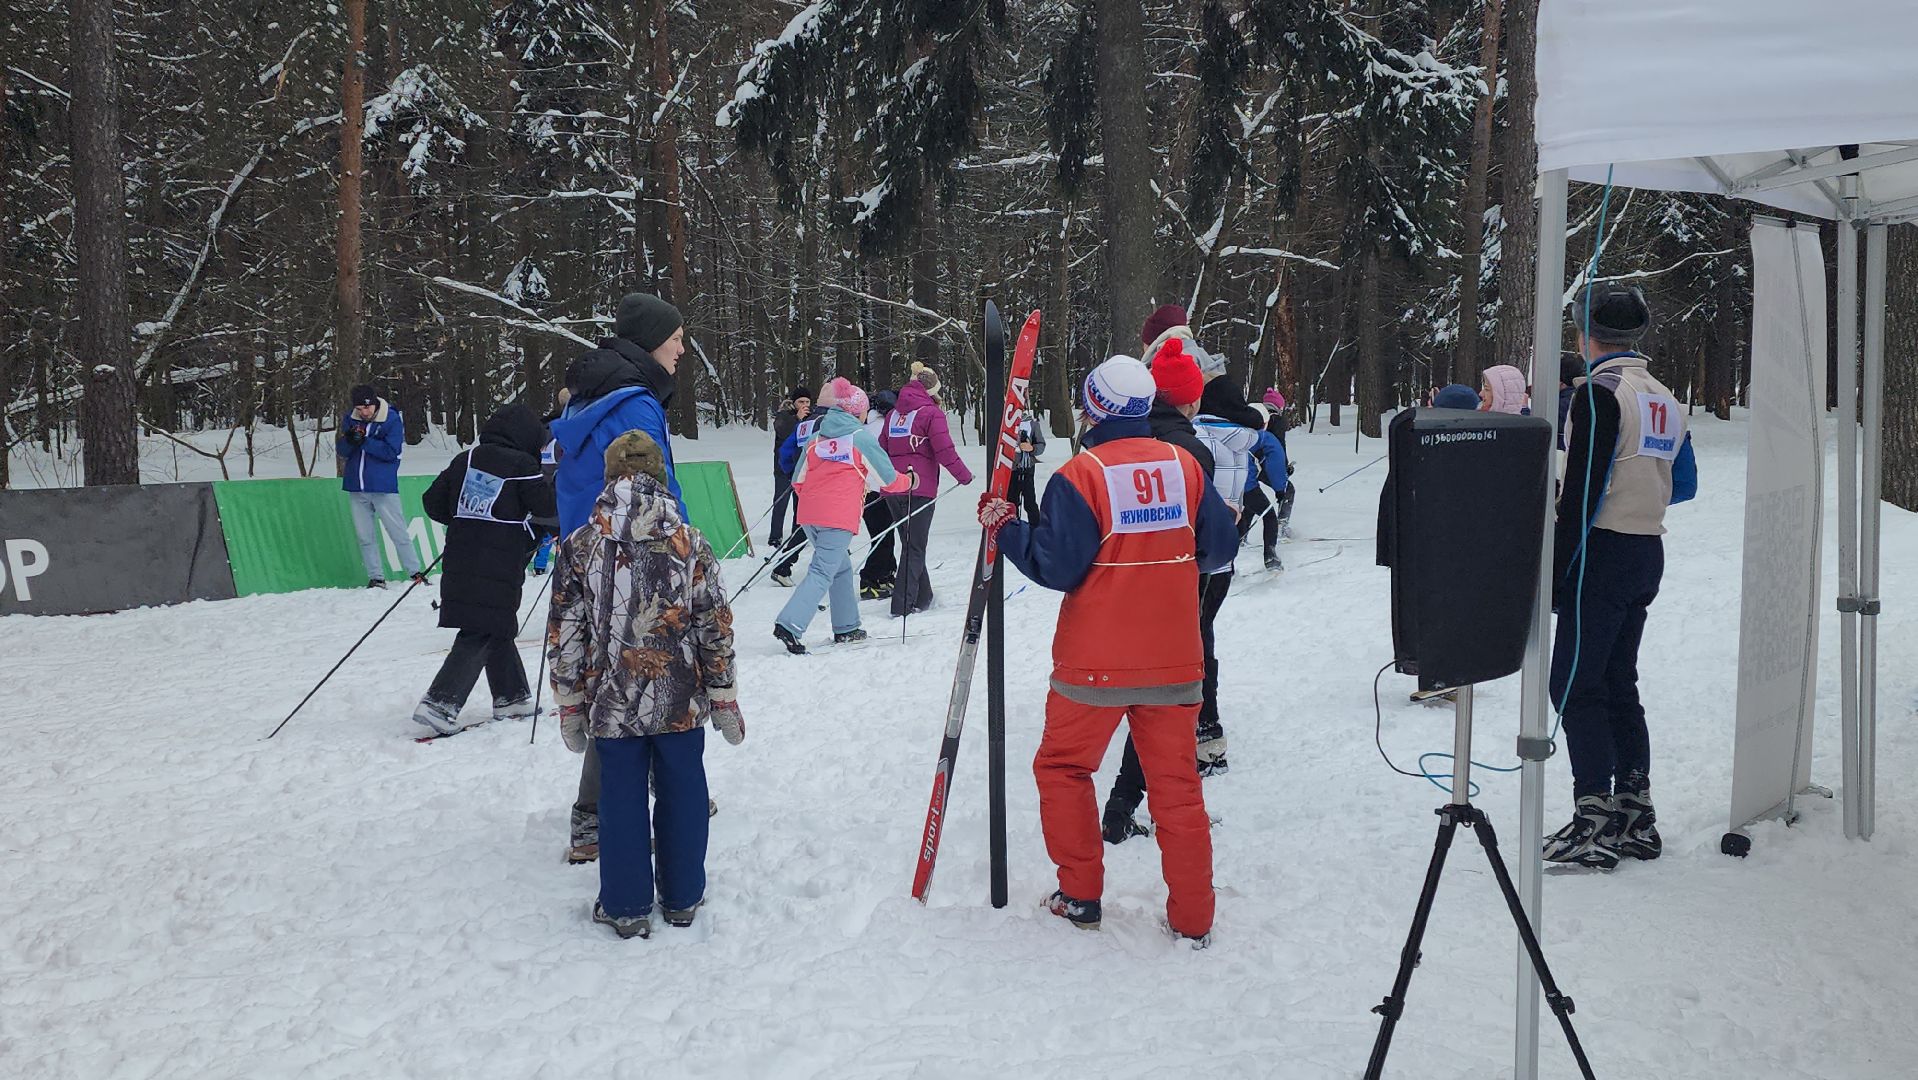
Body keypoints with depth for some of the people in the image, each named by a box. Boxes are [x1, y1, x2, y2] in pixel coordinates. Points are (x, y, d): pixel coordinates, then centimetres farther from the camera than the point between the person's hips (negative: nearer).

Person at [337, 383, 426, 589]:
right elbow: (341, 451, 3)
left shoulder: (392, 419, -9)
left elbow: (391, 451, -15)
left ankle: (415, 572, 8)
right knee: (365, 537, 8)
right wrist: (349, 440, -19)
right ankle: (376, 578, 15)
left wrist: (364, 441, -22)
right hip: (356, 487, 4)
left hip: (383, 486, -4)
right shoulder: (350, 418, 4)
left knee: (398, 532, 0)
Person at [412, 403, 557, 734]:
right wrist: (559, 526, 15)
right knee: (480, 636, -4)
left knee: (498, 630, 19)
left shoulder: (464, 461, 13)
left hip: (459, 566, 7)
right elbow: (549, 512, -7)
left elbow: (433, 502, 14)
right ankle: (440, 703, -13)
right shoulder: (521, 465, -5)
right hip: (499, 569, -7)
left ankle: (511, 697, 26)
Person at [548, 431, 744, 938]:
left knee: (621, 798, 11)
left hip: (612, 704, 0)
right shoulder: (690, 542, -5)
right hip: (681, 701, 0)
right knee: (682, 793, 13)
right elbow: (716, 628, -3)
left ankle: (626, 906, 19)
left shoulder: (579, 546, -4)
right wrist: (725, 699, 6)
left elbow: (564, 636, -1)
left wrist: (569, 705, 9)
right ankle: (682, 898, 25)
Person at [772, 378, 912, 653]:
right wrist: (907, 481, 25)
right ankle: (789, 625, -22)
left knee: (841, 567, 20)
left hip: (809, 515, 6)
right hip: (839, 517, -6)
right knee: (822, 573, -8)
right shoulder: (861, 437, 0)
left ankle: (846, 628, 24)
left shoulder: (816, 436, 16)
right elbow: (888, 479, 4)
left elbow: (798, 481, 17)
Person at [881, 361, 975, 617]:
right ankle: (903, 604, -9)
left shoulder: (893, 414, 13)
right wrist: (964, 476, 0)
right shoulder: (932, 413, -8)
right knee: (915, 547, -2)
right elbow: (945, 451, -13)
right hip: (920, 488, -6)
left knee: (909, 543, 17)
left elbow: (882, 448, 17)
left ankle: (922, 598, 26)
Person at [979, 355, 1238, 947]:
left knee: (1062, 766, 16)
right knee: (1176, 781, 10)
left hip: (1096, 661, -4)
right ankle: (1193, 919, 13)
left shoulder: (1079, 476, -12)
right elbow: (1218, 543, 10)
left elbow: (1056, 568, -14)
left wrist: (1006, 526, -1)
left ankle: (1080, 895, 19)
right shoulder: (1184, 464, 1)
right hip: (1174, 658, 4)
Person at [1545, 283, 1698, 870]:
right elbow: (1683, 484, 19)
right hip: (1649, 552, 9)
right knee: (1619, 684, 14)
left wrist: (1554, 572, -17)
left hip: (1602, 552, -9)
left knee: (1575, 686, -5)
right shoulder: (1665, 398, 13)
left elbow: (1582, 491, -18)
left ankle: (1595, 824, -6)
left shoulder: (1600, 392, -13)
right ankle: (1635, 815, 17)